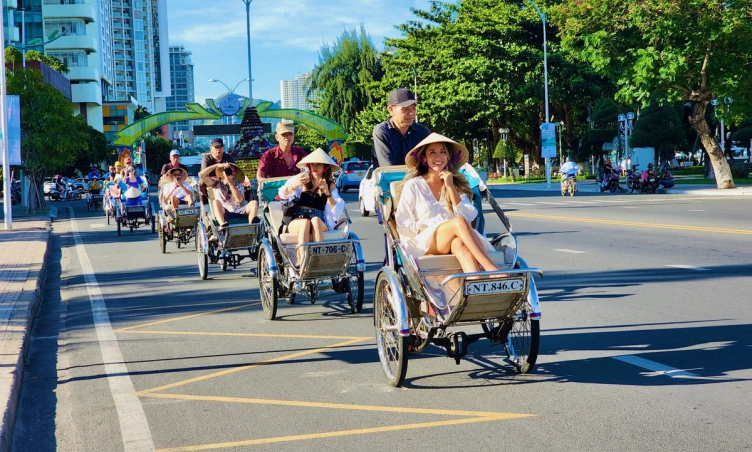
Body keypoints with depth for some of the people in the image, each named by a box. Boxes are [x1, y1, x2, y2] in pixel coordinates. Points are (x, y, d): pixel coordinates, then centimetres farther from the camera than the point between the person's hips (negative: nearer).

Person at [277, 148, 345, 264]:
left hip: (320, 223, 0)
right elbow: (283, 194, -2)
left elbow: (337, 210, 3)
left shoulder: (330, 185, 18)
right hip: (297, 221, 0)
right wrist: (295, 184, -22)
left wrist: (327, 194, -13)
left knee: (315, 220, -36)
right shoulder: (302, 179, 17)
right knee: (305, 222, -36)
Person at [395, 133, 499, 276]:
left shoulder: (457, 183, 18)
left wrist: (451, 187, -3)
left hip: (451, 242, 2)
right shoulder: (413, 186, 9)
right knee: (459, 222, -32)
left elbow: (469, 217, 4)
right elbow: (402, 225, 4)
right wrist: (428, 230, -11)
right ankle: (490, 268, -44)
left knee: (459, 243, -37)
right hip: (423, 244, -2)